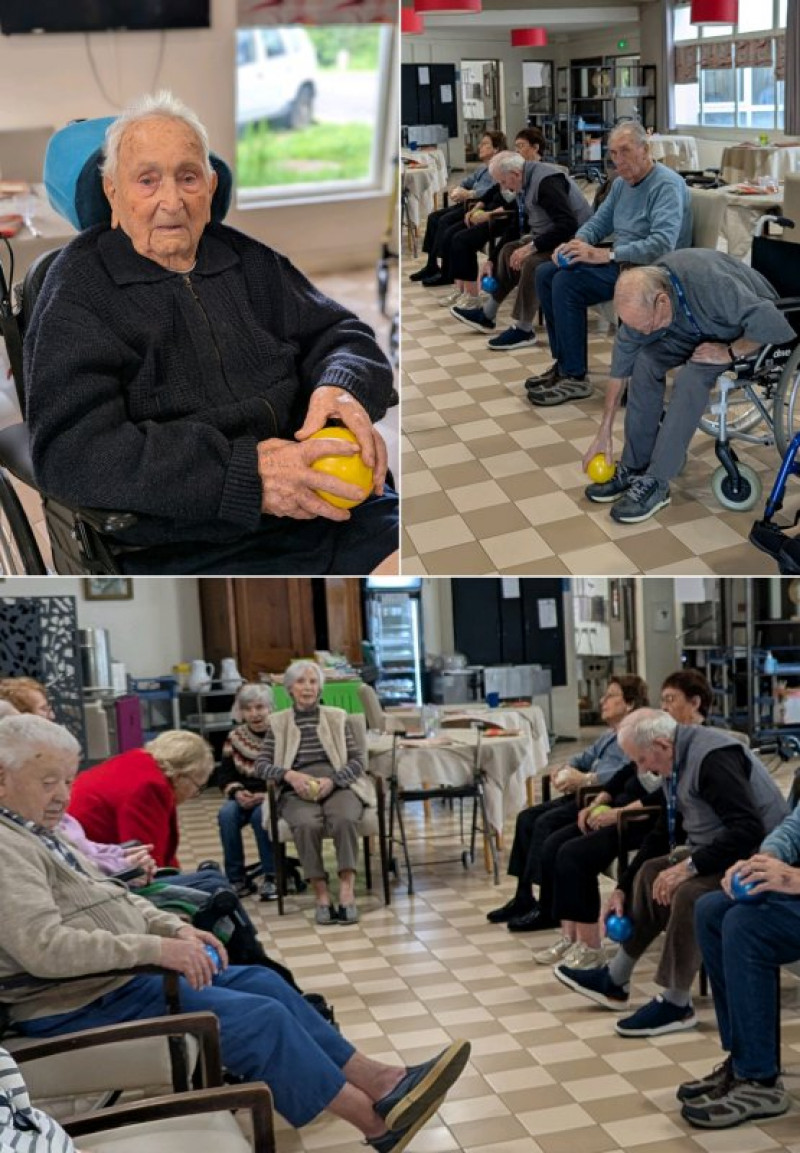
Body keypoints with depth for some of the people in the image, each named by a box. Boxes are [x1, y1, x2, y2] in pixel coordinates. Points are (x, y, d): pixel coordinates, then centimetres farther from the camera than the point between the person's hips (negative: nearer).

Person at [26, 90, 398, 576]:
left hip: (337, 510, 5)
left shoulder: (249, 261, 19)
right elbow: (70, 450, -12)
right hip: (192, 551, -5)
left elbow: (340, 334, 21)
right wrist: (244, 474, -22)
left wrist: (342, 388, -8)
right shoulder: (80, 294, 1)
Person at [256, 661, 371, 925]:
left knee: (345, 819, -35)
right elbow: (261, 764, 6)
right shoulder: (278, 722, 14)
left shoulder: (335, 717, 15)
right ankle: (321, 895, -28)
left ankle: (347, 892, -34)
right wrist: (290, 775, -14)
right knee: (307, 824, -35)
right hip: (297, 790, 0)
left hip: (336, 784, 0)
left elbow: (357, 761, 8)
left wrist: (332, 780, -12)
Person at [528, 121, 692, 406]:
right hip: (619, 260, 10)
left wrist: (605, 254, -31)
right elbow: (599, 221, 17)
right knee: (545, 273, 1)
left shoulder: (667, 185, -18)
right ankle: (563, 361, 3)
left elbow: (662, 244, -30)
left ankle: (575, 377, -19)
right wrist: (577, 243, -7)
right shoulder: (622, 183, 11)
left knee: (567, 282, -24)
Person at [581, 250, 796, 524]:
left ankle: (655, 482, -24)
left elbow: (774, 325, -41)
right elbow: (622, 360, -11)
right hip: (699, 329, 6)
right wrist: (604, 433, -8)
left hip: (748, 334, -6)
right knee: (645, 359, -19)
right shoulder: (642, 299, -19)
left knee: (692, 374, -30)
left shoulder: (711, 281, -40)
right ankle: (634, 467, -10)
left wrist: (729, 352, -27)